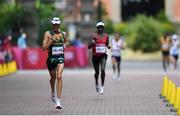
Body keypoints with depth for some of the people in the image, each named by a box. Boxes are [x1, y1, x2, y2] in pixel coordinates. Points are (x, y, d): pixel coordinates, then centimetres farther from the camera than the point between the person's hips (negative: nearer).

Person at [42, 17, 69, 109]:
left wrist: (65, 45, 3)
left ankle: (58, 101, -20)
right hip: (51, 58, 0)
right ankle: (53, 92, 49)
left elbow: (67, 42, 25)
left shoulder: (63, 34, 5)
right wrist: (51, 40, -21)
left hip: (60, 58, 0)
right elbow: (44, 47, -10)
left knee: (59, 77, -18)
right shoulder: (48, 34, -4)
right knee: (53, 77, 15)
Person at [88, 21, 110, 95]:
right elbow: (89, 47, -8)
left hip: (103, 55, 0)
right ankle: (96, 84, 39)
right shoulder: (94, 36, -5)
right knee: (97, 72, 9)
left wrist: (108, 46, -3)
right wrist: (92, 43, -29)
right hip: (95, 56, 0)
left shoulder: (106, 36, 3)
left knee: (102, 70, -20)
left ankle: (102, 86, -12)